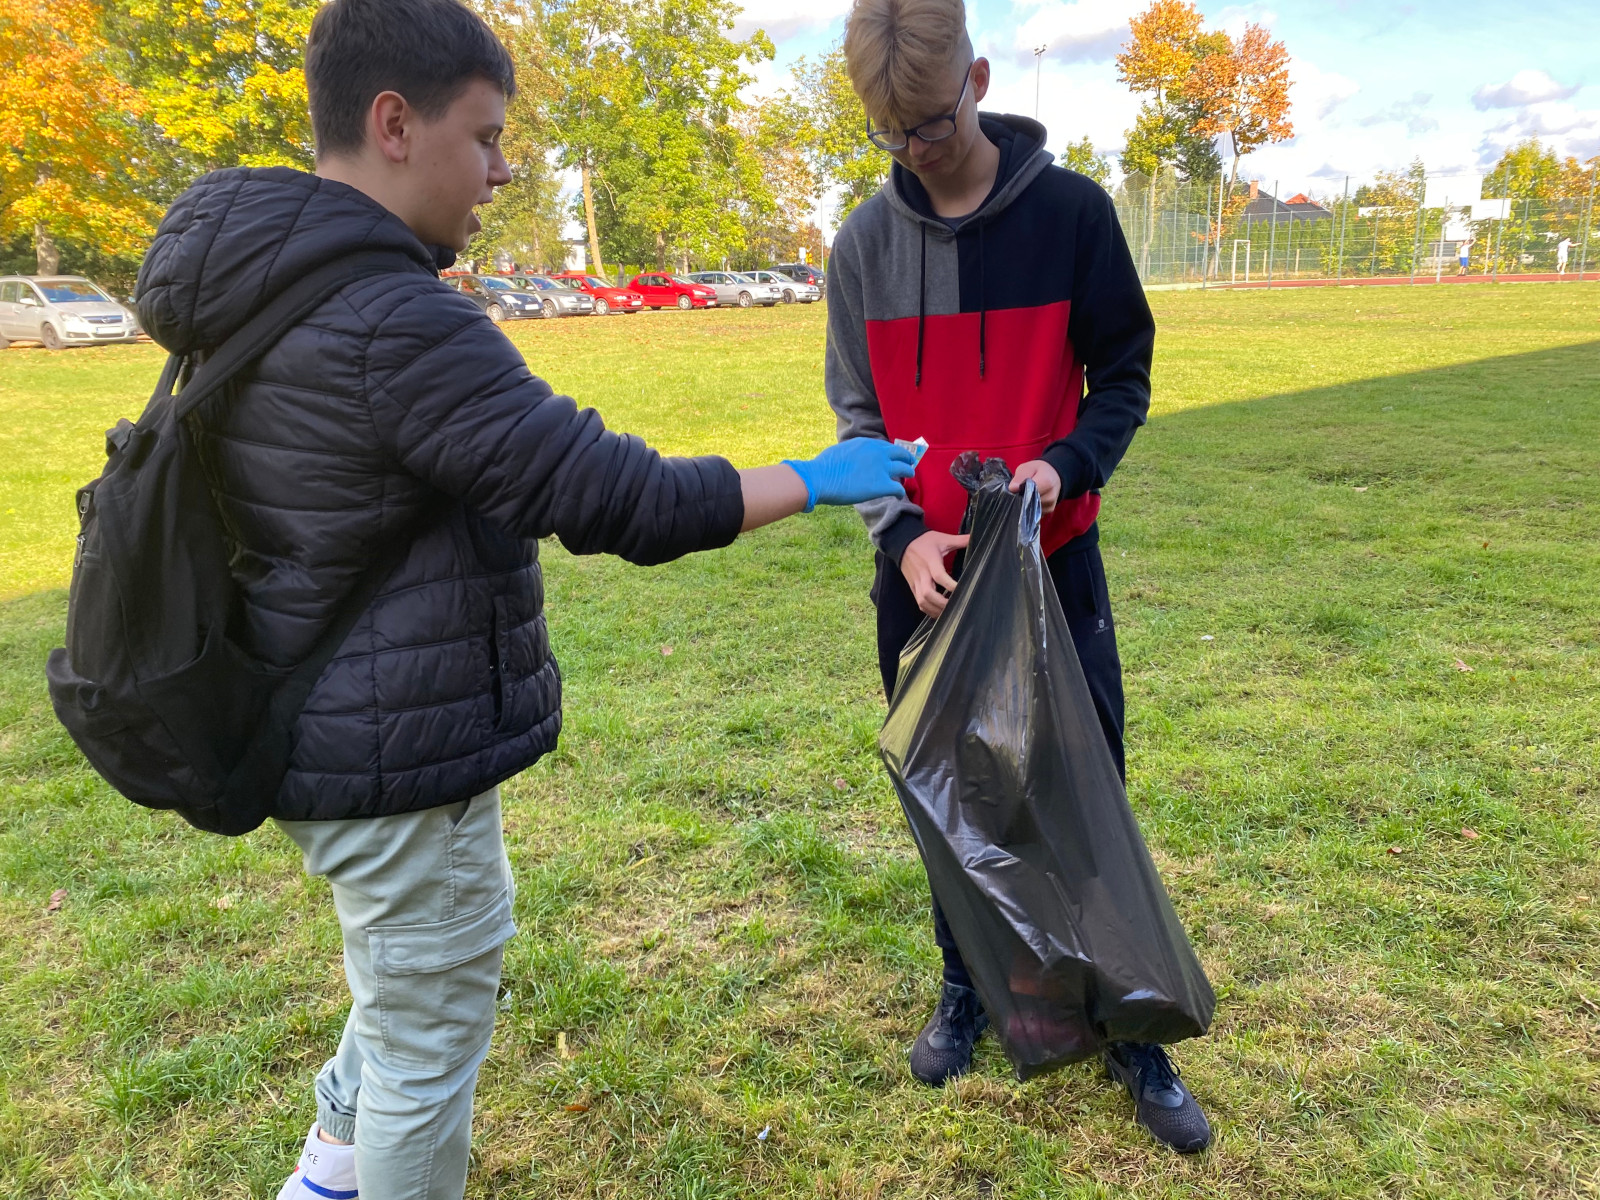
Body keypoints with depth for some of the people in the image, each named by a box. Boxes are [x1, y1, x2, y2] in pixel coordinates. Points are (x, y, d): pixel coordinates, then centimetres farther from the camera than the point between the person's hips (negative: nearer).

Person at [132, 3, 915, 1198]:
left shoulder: (258, 291, 5)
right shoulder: (398, 324, -26)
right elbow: (615, 500, -27)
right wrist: (816, 479, -16)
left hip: (329, 730, 10)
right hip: (403, 757, -10)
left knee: (420, 974, 31)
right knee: (430, 1031, 11)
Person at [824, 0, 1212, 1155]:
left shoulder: (1072, 212, -7)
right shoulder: (866, 243, 0)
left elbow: (1124, 378, 0)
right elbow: (860, 418, 3)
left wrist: (1065, 465, -20)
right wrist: (903, 534, -14)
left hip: (1055, 562, -2)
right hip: (924, 573, 2)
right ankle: (967, 985, 36)